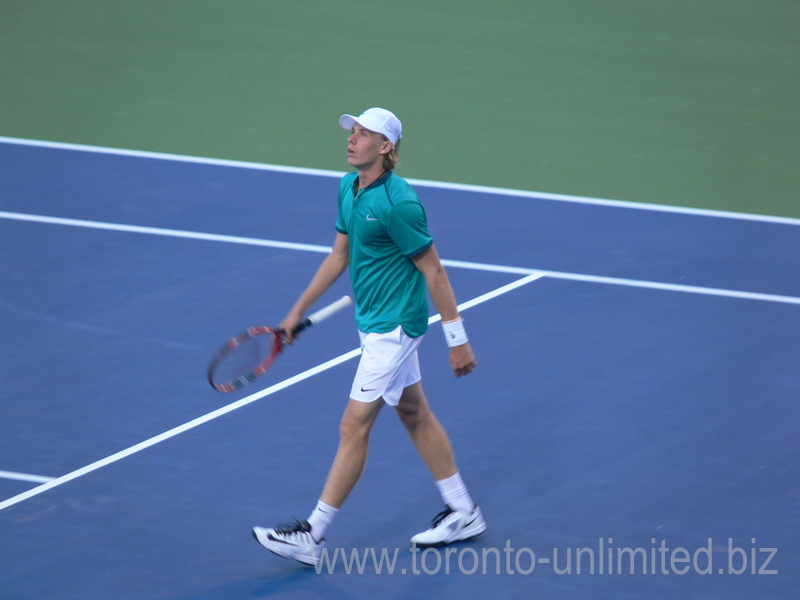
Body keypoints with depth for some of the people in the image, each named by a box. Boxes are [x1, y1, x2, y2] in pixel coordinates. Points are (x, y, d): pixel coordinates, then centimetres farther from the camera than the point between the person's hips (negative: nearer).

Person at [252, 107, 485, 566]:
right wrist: (299, 310, 17)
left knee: (354, 426, -5)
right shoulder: (348, 188, 4)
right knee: (415, 415, 17)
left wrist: (457, 338, -16)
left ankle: (313, 537, 1)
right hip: (375, 322, 10)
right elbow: (339, 257, 16)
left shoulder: (398, 204, -23)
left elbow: (433, 271, -18)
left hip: (393, 329, -10)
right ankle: (464, 514, 28)